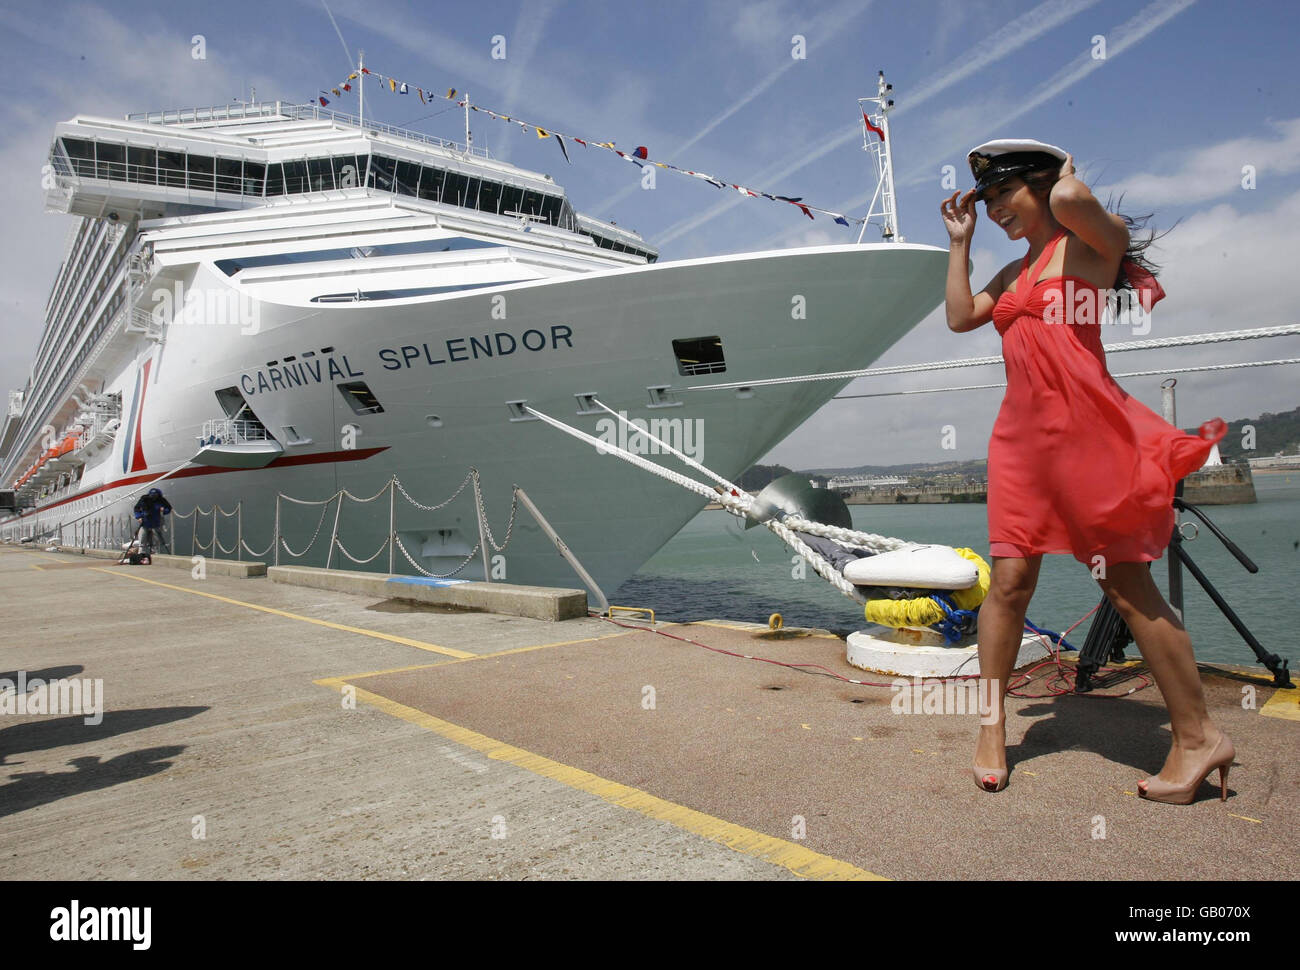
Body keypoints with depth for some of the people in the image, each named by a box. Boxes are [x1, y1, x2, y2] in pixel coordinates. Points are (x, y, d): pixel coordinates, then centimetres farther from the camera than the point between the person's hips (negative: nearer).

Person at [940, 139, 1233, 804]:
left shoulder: (1094, 241, 1)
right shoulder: (1014, 272, 24)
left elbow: (1069, 198, -21)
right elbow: (960, 317, 16)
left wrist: (1070, 173, 2)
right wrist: (959, 242, 19)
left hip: (1088, 428, -6)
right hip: (1022, 432, 6)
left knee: (1129, 586, -2)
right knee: (1009, 579, 0)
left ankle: (1198, 736, 14)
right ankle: (991, 724, 11)